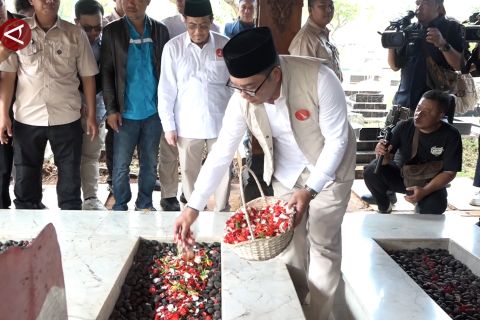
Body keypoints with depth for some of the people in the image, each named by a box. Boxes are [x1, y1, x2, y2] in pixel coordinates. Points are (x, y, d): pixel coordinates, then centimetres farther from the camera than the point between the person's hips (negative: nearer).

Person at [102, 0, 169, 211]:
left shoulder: (160, 30, 4)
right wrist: (111, 109, -8)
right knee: (121, 165, 4)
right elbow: (106, 72, -2)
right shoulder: (112, 31, -1)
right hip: (126, 112, -1)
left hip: (154, 111, 2)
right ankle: (120, 207, 19)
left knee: (150, 163, 12)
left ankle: (145, 204, 26)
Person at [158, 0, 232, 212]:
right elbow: (166, 90, -2)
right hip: (188, 124, 0)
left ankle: (222, 212, 28)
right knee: (189, 172, 11)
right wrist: (168, 125, -3)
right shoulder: (173, 47, -5)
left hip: (221, 122, 1)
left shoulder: (225, 45, -2)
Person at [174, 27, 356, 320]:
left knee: (323, 243, 2)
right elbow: (221, 152, -15)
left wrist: (310, 190, -30)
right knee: (288, 239, 11)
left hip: (329, 168, -3)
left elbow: (337, 139, -24)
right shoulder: (242, 98, -22)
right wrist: (193, 207, -18)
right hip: (286, 172, 4)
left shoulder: (319, 80, -35)